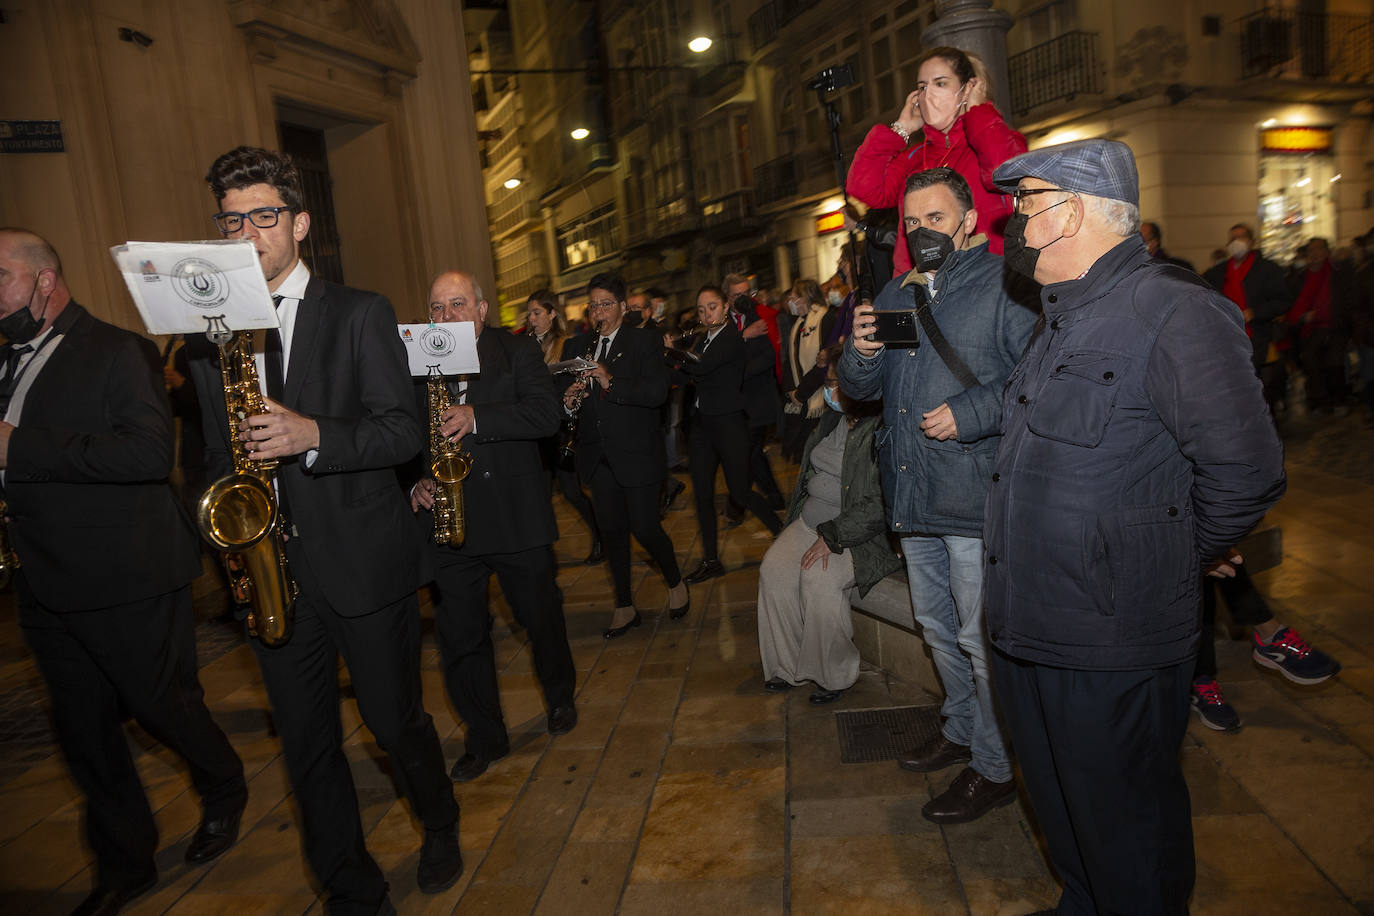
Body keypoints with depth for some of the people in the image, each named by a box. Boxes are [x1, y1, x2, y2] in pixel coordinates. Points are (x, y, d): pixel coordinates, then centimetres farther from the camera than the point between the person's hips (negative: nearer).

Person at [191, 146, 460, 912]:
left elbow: (404, 430, -10)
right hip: (271, 569, 4)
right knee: (308, 748, 11)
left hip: (364, 561, -3)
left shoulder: (360, 314, -1)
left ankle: (441, 830, 40)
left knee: (398, 724, 10)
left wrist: (313, 435, -26)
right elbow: (220, 451, 18)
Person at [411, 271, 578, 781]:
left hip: (517, 515, -2)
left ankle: (561, 698, 40)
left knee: (541, 617, 12)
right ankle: (485, 738, 24)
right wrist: (417, 482, -7)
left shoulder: (517, 353, 1)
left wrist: (477, 418, -23)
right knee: (459, 634, 5)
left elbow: (547, 415, -13)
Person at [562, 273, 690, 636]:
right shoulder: (579, 347, 12)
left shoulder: (645, 341, -3)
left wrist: (611, 382, -24)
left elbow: (657, 392, -17)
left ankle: (675, 583, 27)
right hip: (598, 456, 5)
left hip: (637, 453, -5)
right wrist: (569, 401, -7)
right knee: (612, 532, 11)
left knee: (645, 528, -3)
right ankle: (625, 606, 26)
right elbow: (569, 398, 16)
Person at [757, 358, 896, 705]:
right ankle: (787, 666, 0)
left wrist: (833, 537, -21)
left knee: (819, 577, -29)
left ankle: (835, 675, -6)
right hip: (813, 520, 8)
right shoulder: (833, 421, 9)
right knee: (773, 568, -13)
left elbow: (880, 504, -22)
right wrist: (799, 517, 13)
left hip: (861, 533, -8)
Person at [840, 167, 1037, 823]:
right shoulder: (897, 296, 13)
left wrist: (971, 415, -22)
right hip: (914, 498, 7)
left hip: (976, 498, -7)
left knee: (980, 637, 4)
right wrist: (861, 353, -9)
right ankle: (960, 729, 42)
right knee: (936, 626, 21)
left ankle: (994, 767, 24)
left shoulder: (1004, 287, -9)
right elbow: (858, 389, 11)